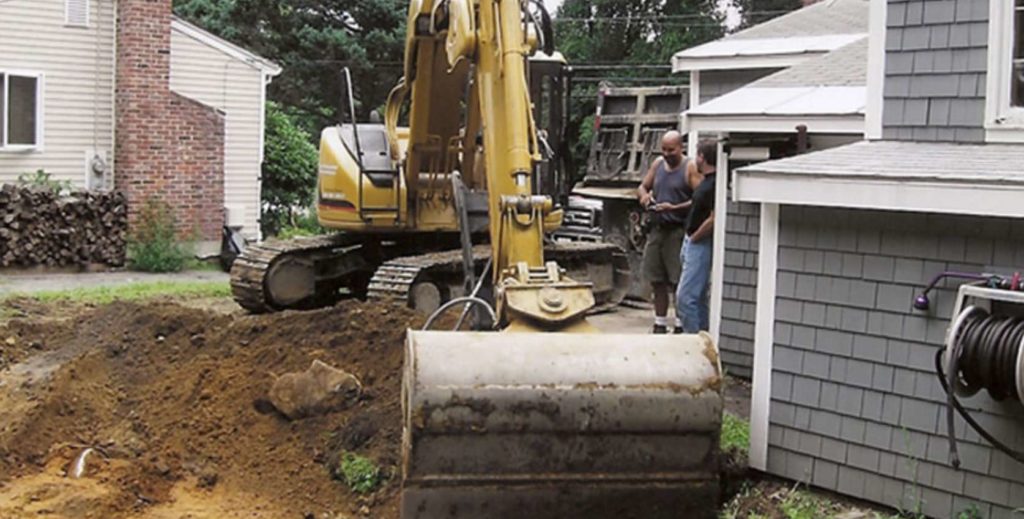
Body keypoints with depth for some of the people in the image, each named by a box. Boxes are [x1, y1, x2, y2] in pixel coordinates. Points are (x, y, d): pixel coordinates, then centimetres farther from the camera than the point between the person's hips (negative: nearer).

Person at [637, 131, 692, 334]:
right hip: (657, 228, 6)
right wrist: (644, 195, -2)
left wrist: (675, 208, -21)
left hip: (678, 231, -6)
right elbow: (643, 186, 20)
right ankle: (660, 324, 20)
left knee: (678, 281, -3)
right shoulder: (658, 164, 12)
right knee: (656, 280, 10)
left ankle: (681, 326, 6)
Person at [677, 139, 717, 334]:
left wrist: (693, 238, -14)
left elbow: (713, 220, -23)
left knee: (685, 296, -11)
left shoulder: (714, 184, -19)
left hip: (700, 244, -10)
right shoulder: (706, 181, 12)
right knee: (698, 296, 16)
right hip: (693, 243, 10)